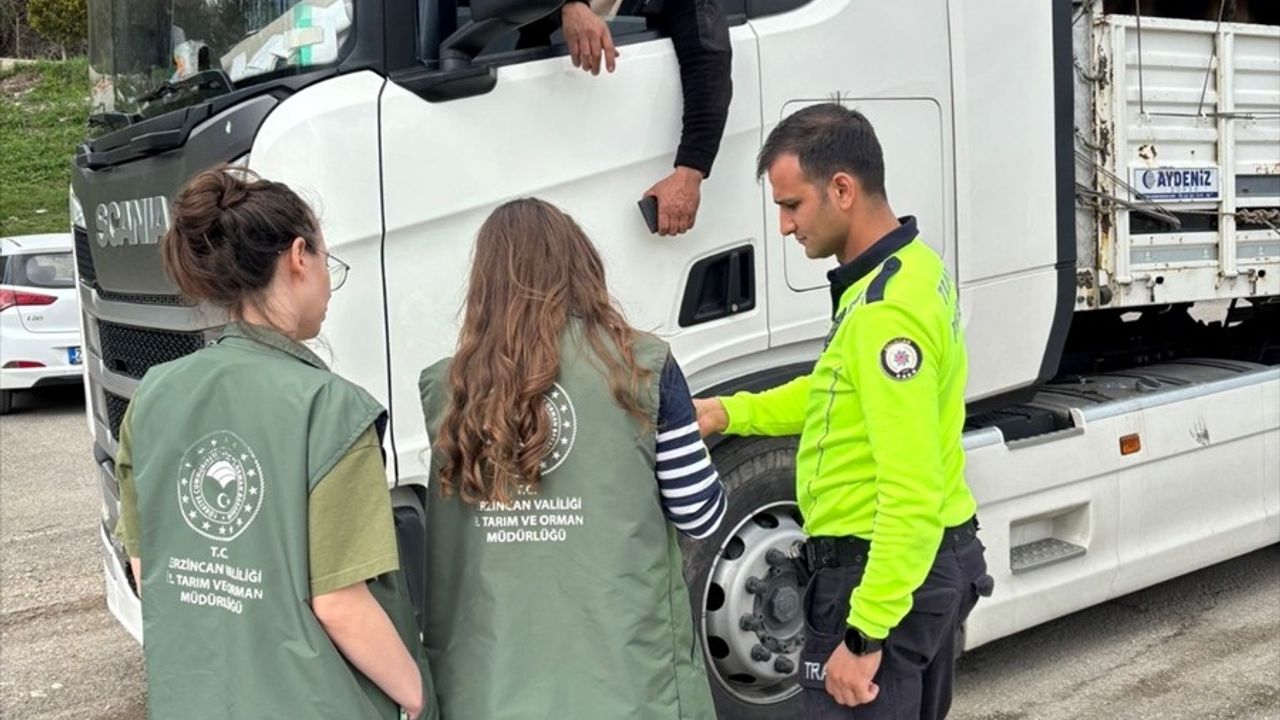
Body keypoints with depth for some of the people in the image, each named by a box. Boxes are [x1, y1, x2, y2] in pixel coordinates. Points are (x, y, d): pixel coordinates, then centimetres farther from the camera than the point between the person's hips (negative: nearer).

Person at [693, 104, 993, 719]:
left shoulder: (886, 311, -26)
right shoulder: (910, 265, 7)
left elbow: (912, 495, -28)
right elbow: (845, 394, 20)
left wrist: (865, 634, -25)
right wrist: (732, 413, 11)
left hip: (885, 572, -10)